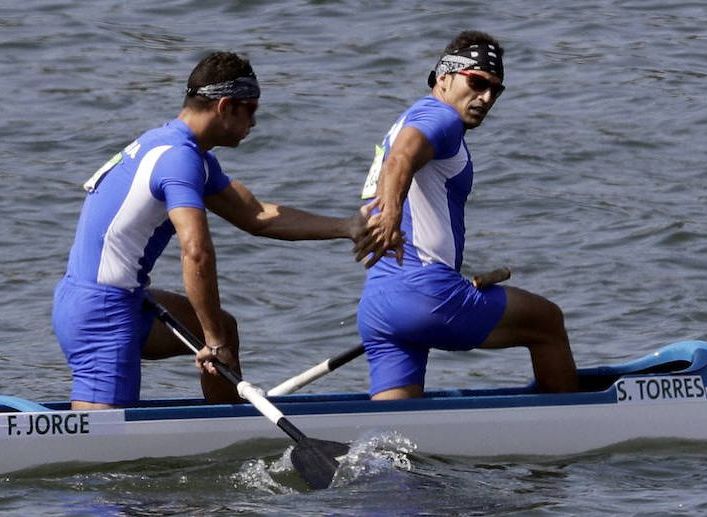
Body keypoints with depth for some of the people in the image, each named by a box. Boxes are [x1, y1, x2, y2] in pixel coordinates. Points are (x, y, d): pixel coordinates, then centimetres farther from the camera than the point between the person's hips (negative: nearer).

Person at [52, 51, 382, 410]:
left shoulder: (174, 147, 16)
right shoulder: (179, 158, -17)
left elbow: (257, 216, 23)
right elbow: (197, 253, -30)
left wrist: (347, 227, 22)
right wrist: (215, 343, -24)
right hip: (100, 314, -11)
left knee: (222, 329, 23)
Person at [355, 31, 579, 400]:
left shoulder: (408, 120, 29)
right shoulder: (439, 115, -3)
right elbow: (400, 160, -24)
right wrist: (390, 214, -44)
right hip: (424, 293, -9)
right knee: (548, 322, 9)